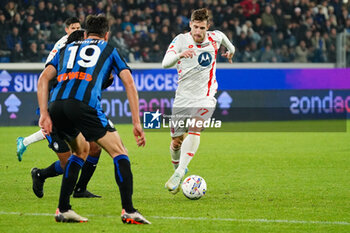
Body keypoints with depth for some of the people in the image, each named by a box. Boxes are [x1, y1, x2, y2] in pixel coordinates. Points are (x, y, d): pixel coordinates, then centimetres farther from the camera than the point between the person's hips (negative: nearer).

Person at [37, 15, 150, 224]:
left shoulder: (67, 49, 33)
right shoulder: (109, 50, 26)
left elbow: (43, 78, 18)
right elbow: (129, 83, 14)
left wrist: (44, 114, 10)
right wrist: (137, 123, 12)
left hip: (56, 105, 5)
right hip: (84, 104, -5)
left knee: (81, 150, 29)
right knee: (120, 153, 7)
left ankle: (63, 209, 22)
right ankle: (129, 211, -7)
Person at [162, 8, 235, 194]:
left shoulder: (214, 38, -2)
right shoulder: (181, 40, -9)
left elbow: (222, 37, 26)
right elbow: (165, 63, -25)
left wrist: (231, 50, 44)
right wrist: (179, 55, -44)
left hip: (205, 97, 0)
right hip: (183, 98, 0)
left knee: (194, 129, -26)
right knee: (176, 141, 4)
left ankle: (179, 174, -30)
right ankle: (178, 168, 35)